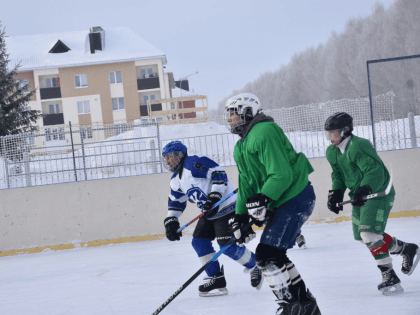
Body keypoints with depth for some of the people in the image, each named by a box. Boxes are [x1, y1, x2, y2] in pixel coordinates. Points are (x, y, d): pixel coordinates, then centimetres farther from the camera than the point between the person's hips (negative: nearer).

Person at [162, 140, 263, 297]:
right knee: (199, 241, 1)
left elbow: (218, 173, -22)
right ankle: (216, 280, 6)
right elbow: (175, 201, 21)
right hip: (210, 212, 10)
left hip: (227, 206, -10)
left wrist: (214, 196, -27)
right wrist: (171, 221, 10)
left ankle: (255, 266, 9)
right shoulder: (176, 180, 12)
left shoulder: (194, 163, -16)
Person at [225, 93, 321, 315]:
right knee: (273, 255, 14)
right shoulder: (241, 147, 17)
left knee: (267, 254, -15)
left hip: (295, 198, -11)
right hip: (280, 202, 11)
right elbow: (246, 183, 19)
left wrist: (262, 200, -29)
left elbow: (282, 175, -24)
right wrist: (240, 216, 11)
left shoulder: (264, 133, -17)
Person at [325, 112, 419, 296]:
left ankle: (390, 278, -13)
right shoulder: (332, 152, 6)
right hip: (360, 196, 10)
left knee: (370, 234, -22)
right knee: (363, 236, 11)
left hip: (378, 194, -10)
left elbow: (375, 171, -30)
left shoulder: (358, 146, -23)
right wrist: (336, 193, -1)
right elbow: (337, 175, 16)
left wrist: (364, 190, -42)